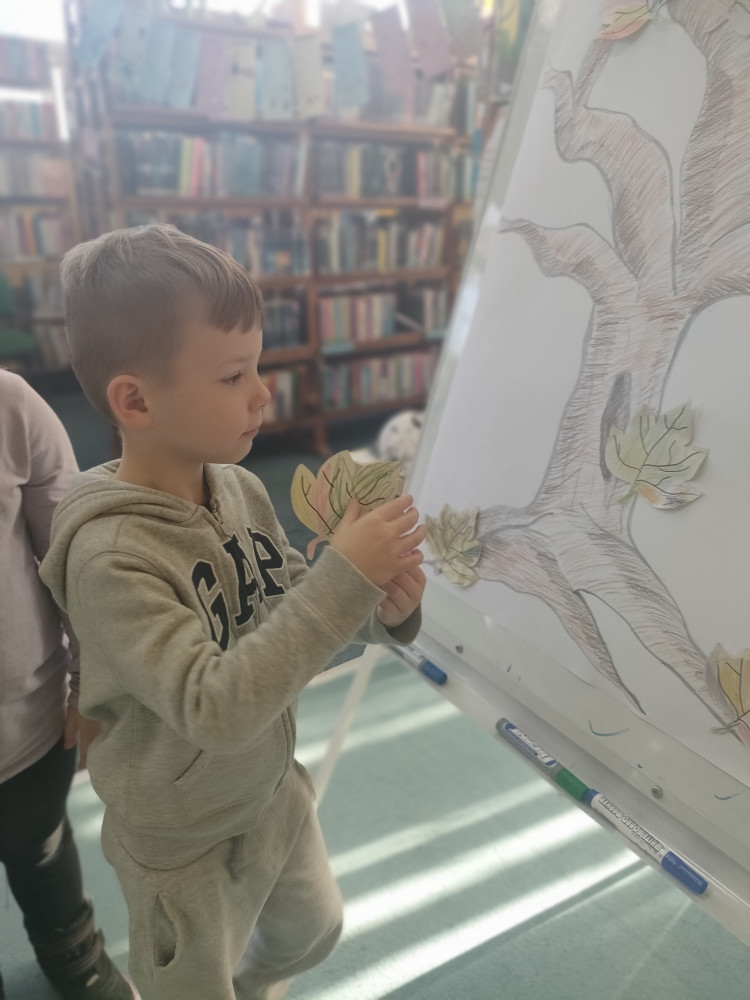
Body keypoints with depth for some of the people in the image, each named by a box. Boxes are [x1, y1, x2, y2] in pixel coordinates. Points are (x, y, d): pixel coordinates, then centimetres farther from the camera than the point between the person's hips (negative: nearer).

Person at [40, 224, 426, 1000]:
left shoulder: (240, 487, -14)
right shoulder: (110, 554, -31)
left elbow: (290, 616, -4)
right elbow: (215, 709, -36)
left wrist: (380, 608, -23)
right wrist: (344, 576, -38)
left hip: (274, 793, 6)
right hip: (185, 845, -6)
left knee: (313, 933, 31)